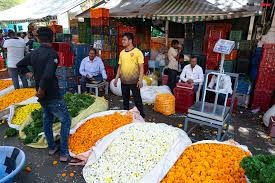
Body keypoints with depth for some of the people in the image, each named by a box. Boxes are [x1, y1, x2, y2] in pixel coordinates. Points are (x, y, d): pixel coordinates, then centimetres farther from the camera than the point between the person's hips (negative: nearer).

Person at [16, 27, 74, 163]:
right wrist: (41, 90, -17)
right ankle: (64, 154, 6)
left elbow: (20, 65, 19)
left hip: (42, 96, 8)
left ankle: (51, 148, 35)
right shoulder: (52, 54, -19)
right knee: (65, 121, 3)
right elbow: (48, 75, -31)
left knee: (47, 120, 20)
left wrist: (29, 74, 14)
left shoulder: (33, 53, 4)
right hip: (53, 95, -8)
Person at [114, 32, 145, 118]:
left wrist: (140, 79, -18)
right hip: (124, 81, 6)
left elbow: (141, 67, -10)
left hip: (134, 81, -5)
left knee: (137, 100, 3)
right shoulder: (122, 52, 9)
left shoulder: (137, 52, -7)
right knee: (125, 100, 15)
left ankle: (141, 116, 16)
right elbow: (120, 66, 14)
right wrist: (116, 78, 11)